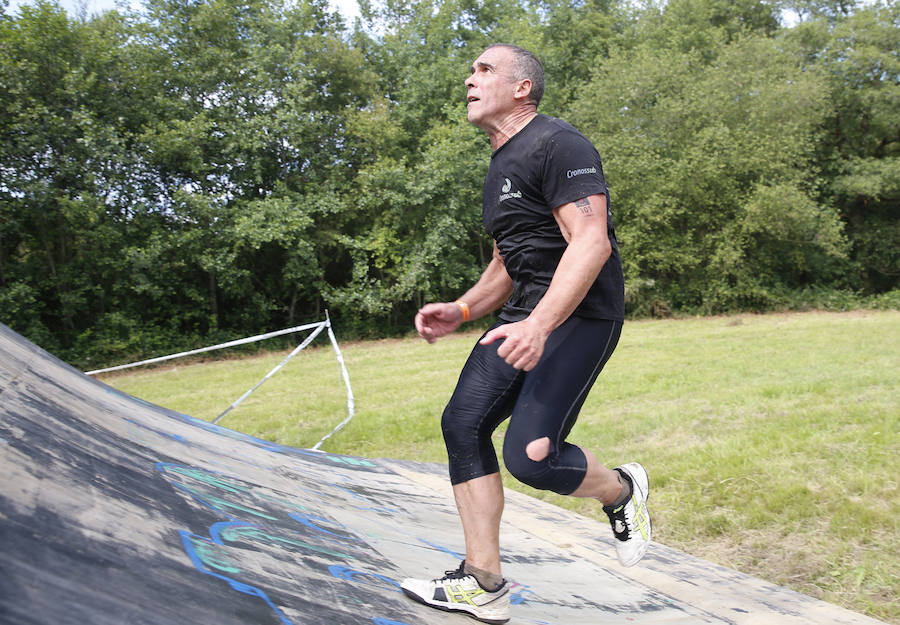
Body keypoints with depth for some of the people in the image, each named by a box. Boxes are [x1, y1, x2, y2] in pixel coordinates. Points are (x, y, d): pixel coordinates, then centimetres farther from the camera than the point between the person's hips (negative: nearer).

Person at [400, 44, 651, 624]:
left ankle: (623, 490, 16)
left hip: (579, 311, -9)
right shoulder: (501, 165, 20)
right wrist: (462, 309, 12)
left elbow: (592, 242, -23)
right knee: (463, 423, -1)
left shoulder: (557, 144, -11)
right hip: (529, 310, 10)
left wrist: (539, 325, -34)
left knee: (530, 455, -19)